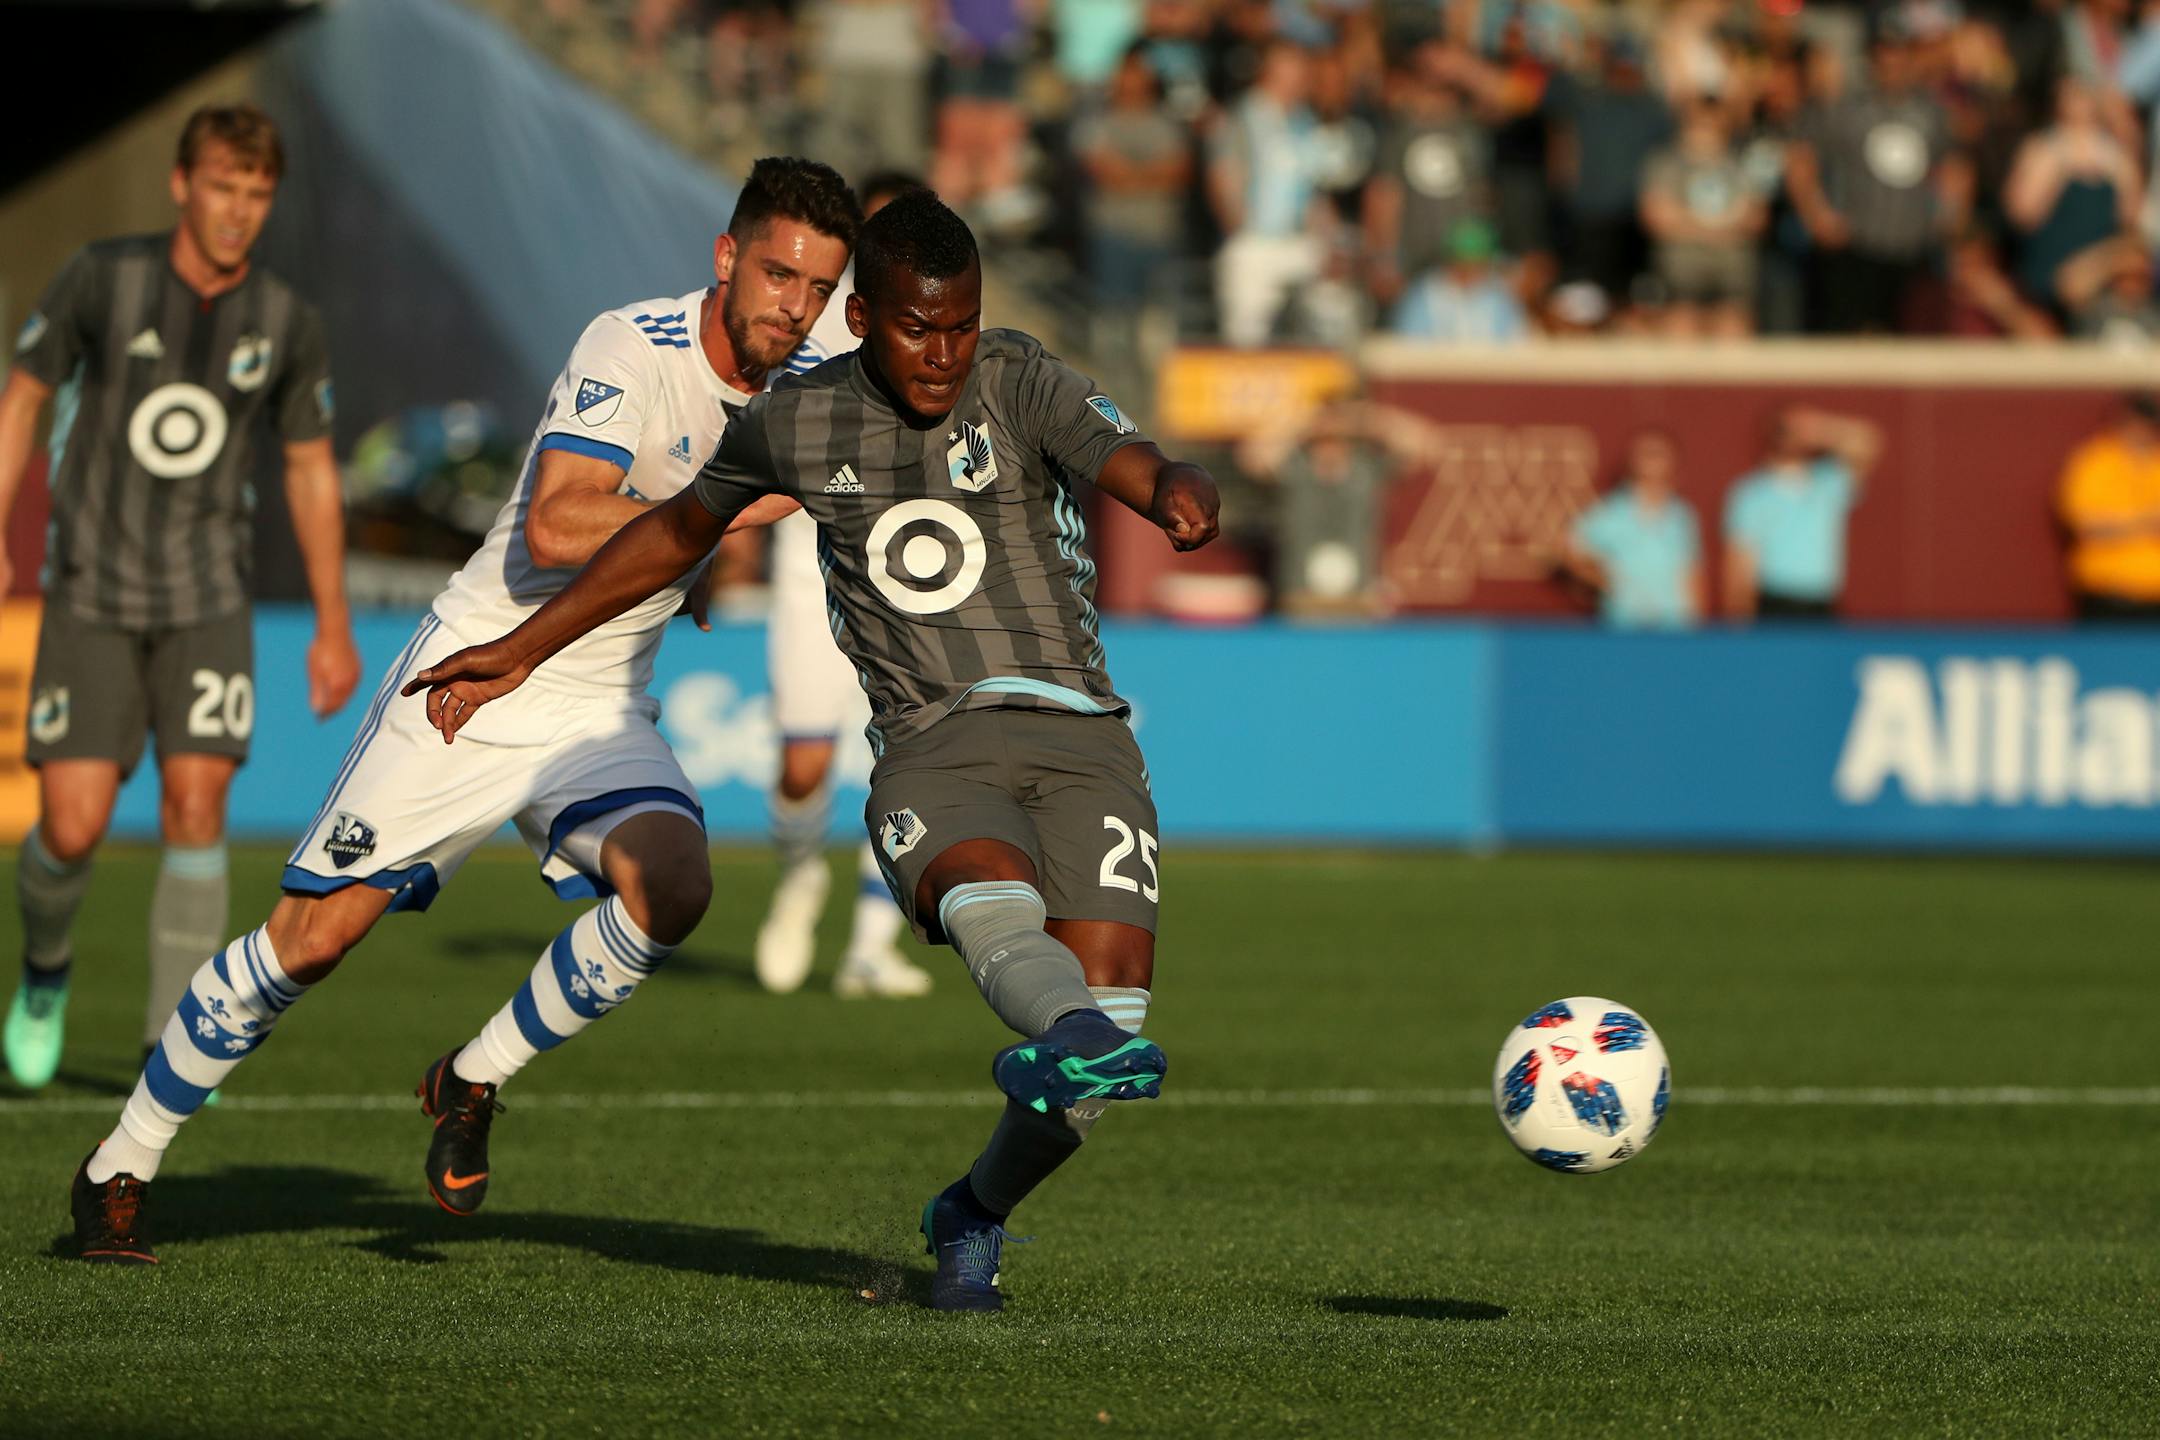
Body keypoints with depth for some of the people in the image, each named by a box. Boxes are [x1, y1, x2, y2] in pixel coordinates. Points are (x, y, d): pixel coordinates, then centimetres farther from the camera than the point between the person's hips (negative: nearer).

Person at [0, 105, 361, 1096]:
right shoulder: (103, 279, -7)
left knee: (196, 806, -15)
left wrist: (332, 628, 10)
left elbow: (312, 472, 10)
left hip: (207, 604, 1)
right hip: (92, 596, -1)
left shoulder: (286, 325, -1)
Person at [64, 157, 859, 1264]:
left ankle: (473, 1083, -3)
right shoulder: (633, 349, -19)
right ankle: (122, 1165, 13)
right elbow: (556, 528, -32)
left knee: (670, 885, -25)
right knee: (314, 934, -6)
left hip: (601, 714, 5)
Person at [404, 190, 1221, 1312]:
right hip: (930, 750, 0)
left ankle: (976, 1214, 12)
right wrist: (520, 652, 35)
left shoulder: (1017, 381, 5)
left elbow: (1129, 462, -14)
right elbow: (679, 530, 30)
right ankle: (1074, 1030, -70)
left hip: (1076, 731, 0)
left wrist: (1179, 496, -40)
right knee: (995, 901, -36)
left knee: (1110, 1001, -16)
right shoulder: (796, 424, 12)